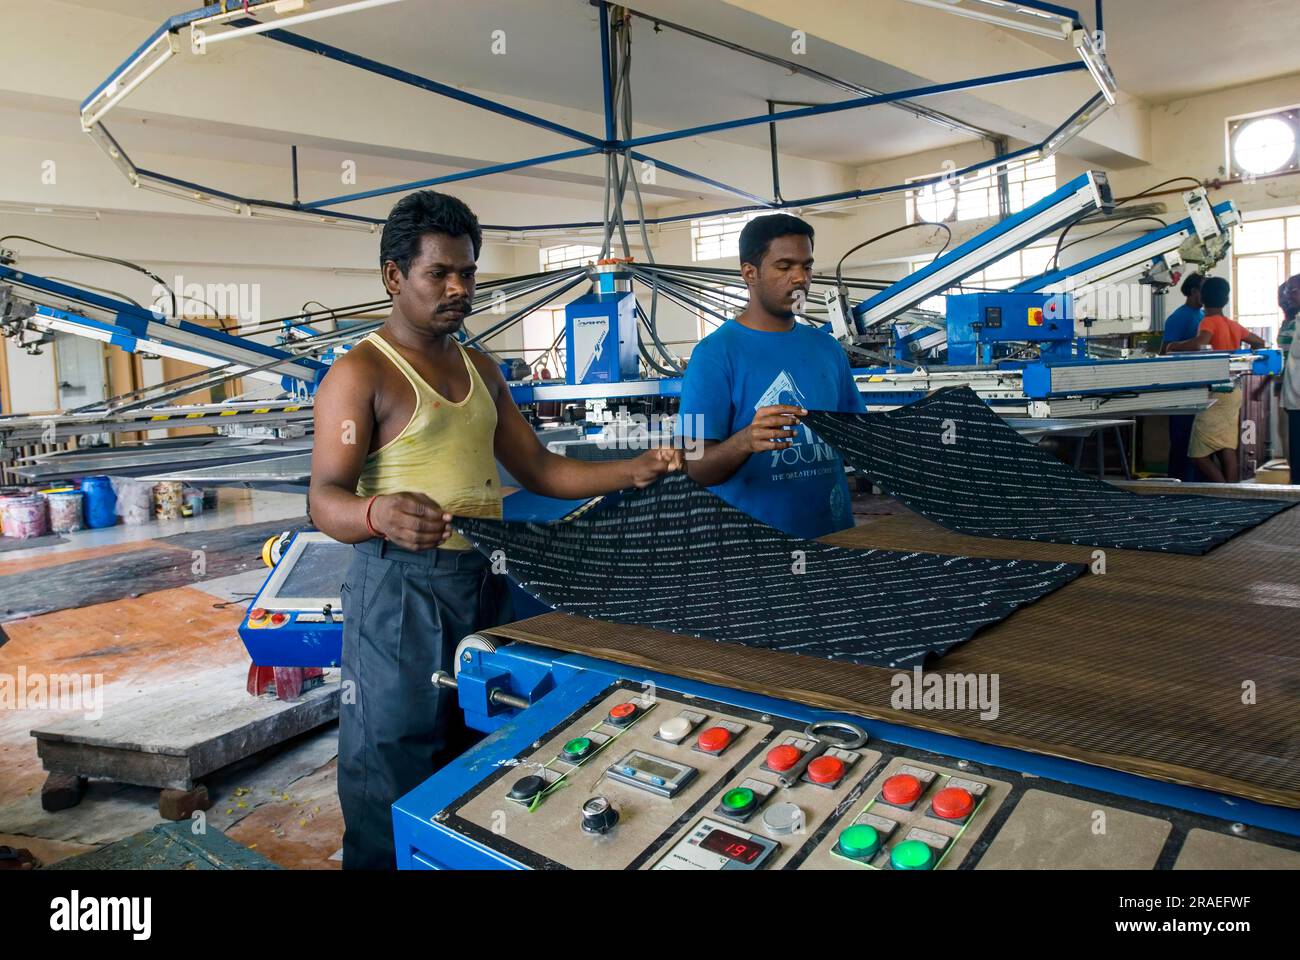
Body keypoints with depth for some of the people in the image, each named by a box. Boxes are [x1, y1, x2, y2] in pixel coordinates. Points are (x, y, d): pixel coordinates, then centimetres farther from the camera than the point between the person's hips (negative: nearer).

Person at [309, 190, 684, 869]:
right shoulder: (361, 373, -7)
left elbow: (538, 469, 15)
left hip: (486, 581, 7)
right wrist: (378, 514, -38)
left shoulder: (480, 371, 15)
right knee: (396, 770, 1)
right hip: (402, 590, -6)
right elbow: (326, 499, -15)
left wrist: (633, 473, 2)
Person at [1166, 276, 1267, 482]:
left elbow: (1199, 343, -30)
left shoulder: (1209, 322, -10)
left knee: (1199, 454, -6)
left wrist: (1175, 346, -14)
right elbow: (1259, 343, 26)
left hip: (1215, 393, -8)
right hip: (1234, 392, 8)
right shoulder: (1234, 325, 12)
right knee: (1228, 450, 9)